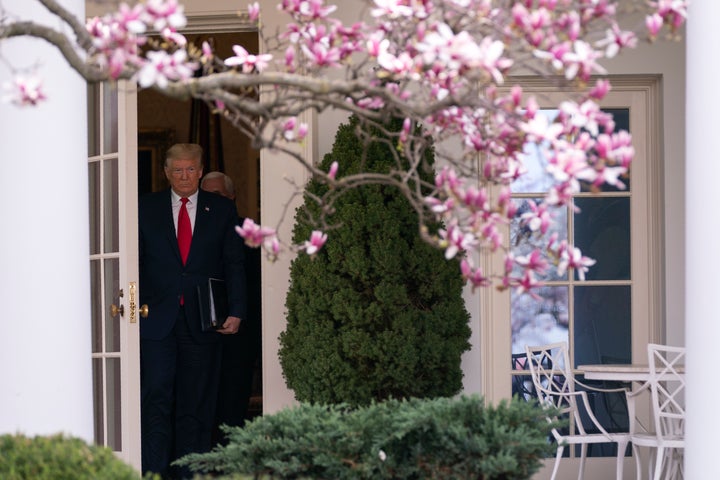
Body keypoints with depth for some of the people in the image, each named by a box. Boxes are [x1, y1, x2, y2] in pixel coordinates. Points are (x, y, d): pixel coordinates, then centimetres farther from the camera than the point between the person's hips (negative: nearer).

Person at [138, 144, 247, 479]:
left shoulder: (222, 210, 8)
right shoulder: (146, 208, 8)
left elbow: (234, 265, 6)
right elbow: (135, 261, 8)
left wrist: (236, 311, -4)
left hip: (202, 322, 1)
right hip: (157, 321, -1)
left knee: (196, 404, 4)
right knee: (156, 398, -8)